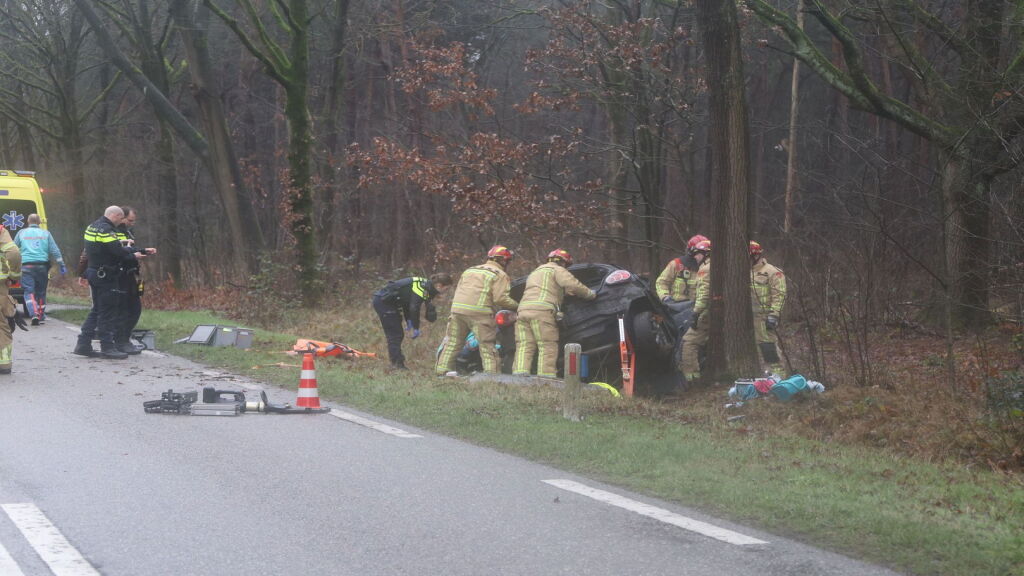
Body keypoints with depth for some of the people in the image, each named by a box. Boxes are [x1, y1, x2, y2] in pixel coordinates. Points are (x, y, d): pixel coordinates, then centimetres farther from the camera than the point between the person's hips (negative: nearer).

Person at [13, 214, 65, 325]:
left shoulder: (21, 233, 9)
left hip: (26, 266, -2)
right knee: (41, 292, 13)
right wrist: (62, 265, 9)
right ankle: (41, 316, 19)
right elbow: (55, 251, 6)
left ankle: (34, 314, -25)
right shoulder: (45, 234, 10)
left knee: (29, 292, -5)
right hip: (42, 266, 2)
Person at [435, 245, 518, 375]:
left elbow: (457, 291, 22)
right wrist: (518, 306, 2)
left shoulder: (469, 271, 25)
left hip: (458, 308, 5)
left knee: (452, 343, 13)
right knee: (487, 347, -2)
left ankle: (442, 371, 10)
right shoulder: (500, 275, 4)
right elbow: (501, 298, -8)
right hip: (480, 312, -5)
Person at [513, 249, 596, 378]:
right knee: (548, 347, -8)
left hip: (523, 309, 7)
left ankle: (520, 374, -9)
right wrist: (591, 294, 9)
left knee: (524, 347, 2)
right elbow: (573, 285, -3)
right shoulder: (557, 270, 9)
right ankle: (545, 375, -16)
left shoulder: (535, 272, 37)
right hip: (542, 311, -7)